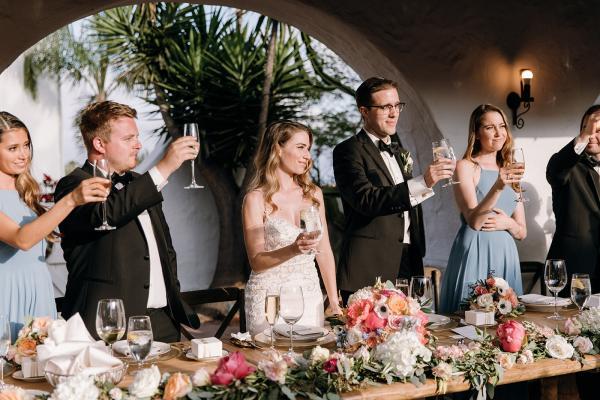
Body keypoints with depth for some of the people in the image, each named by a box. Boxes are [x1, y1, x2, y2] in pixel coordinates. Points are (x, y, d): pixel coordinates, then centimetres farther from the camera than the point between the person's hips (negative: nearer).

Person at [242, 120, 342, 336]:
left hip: (310, 296, 4)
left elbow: (324, 251, 10)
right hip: (270, 299, -4)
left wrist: (334, 301, 7)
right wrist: (292, 250, -26)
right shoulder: (256, 199, -7)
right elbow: (256, 262, -10)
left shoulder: (313, 193, 7)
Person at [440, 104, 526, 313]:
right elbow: (474, 221, -13)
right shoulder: (466, 167, -2)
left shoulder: (511, 172, 15)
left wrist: (507, 223, -7)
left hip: (505, 255, 6)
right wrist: (497, 187, -25)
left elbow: (522, 233, 15)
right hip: (475, 254, -5)